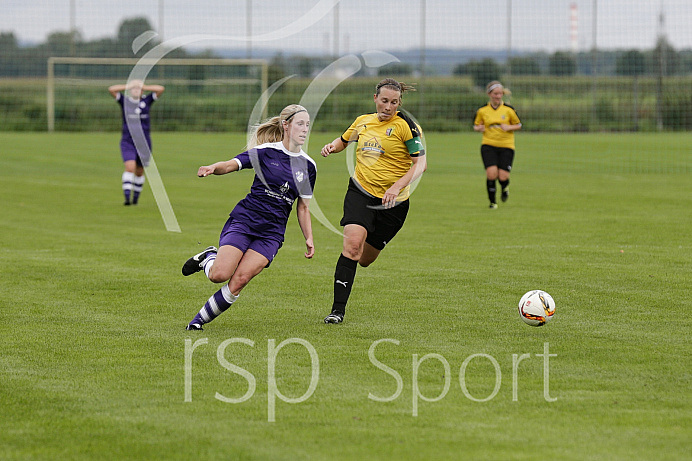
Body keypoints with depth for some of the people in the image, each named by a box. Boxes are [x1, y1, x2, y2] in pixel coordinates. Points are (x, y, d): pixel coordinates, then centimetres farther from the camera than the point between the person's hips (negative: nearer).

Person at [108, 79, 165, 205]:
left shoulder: (146, 101, 4)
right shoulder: (124, 101, 1)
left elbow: (161, 89, -3)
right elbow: (111, 89, -9)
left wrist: (144, 87, 0)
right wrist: (128, 86, -3)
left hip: (144, 142, 2)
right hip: (128, 142, -2)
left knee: (139, 172, 10)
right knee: (130, 167, -21)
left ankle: (136, 197, 26)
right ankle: (127, 196, -25)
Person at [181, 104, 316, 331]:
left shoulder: (308, 166, 9)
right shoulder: (265, 152, -2)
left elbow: (303, 208, 17)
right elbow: (230, 165, -11)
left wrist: (309, 239, 5)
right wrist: (212, 168, -34)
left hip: (271, 233, 3)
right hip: (243, 220, -3)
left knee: (240, 280, -17)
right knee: (219, 275, -19)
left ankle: (199, 320, -4)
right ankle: (209, 258, 17)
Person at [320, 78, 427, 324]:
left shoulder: (405, 125, -9)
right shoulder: (362, 122, 5)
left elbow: (421, 163, -14)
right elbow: (343, 140, 26)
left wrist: (397, 186, -28)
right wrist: (331, 146, 2)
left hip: (392, 202, -2)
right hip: (360, 192, 2)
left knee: (365, 259, 10)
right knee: (352, 244, -22)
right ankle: (338, 309, -18)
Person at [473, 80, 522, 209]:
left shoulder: (509, 110, 0)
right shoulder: (482, 110, 3)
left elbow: (519, 125, 9)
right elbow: (476, 125, 15)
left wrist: (509, 127, -12)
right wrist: (479, 128, -9)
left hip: (506, 146, 0)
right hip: (488, 146, 0)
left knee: (503, 177, -9)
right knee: (491, 173, -17)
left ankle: (505, 188, 31)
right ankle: (492, 202, 5)